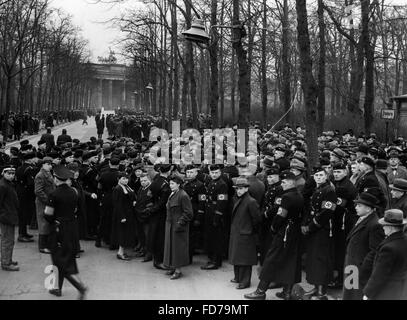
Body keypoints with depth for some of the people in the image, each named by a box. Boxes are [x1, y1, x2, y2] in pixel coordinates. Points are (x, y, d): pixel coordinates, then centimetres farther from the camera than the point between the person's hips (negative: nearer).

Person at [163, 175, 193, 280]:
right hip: (170, 225, 9)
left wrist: (180, 223, -20)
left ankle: (178, 270, 5)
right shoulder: (172, 195, 11)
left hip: (178, 226, -9)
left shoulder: (183, 196, -16)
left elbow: (188, 213, -17)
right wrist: (168, 222, 14)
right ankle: (173, 267, 24)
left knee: (177, 247, -3)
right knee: (170, 245, 13)